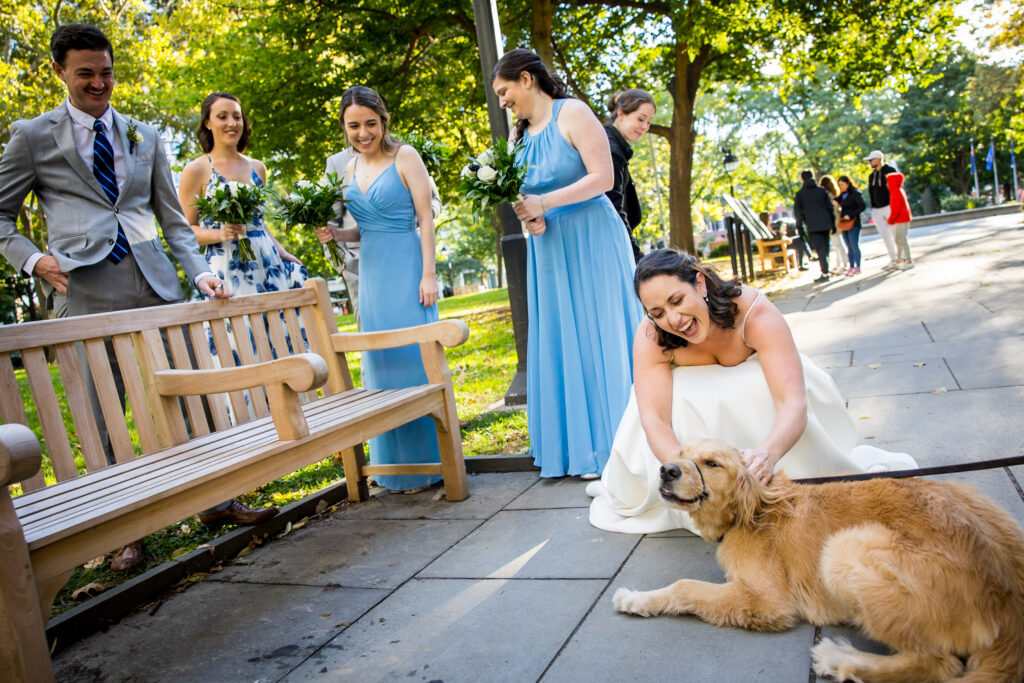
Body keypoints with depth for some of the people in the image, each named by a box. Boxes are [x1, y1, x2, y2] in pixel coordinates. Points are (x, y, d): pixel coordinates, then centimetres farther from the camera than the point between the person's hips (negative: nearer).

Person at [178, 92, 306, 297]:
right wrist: (220, 234, -17)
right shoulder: (196, 170, 1)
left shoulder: (257, 168, 16)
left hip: (268, 263, 4)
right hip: (226, 269, -4)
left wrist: (282, 253, 14)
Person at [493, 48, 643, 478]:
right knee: (557, 344, 4)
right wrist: (527, 215, -4)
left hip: (590, 240, -6)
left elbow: (602, 177, -14)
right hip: (547, 248, 7)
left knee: (597, 337, -3)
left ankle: (611, 445, 7)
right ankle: (574, 448, 12)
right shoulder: (519, 134, 14)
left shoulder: (572, 114, -5)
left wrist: (543, 204, -20)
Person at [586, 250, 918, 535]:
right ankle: (627, 491, -2)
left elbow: (794, 402, -43)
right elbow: (654, 418, -36)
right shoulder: (650, 338, -29)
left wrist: (768, 453, -64)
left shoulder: (756, 313, -36)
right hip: (696, 405, 2)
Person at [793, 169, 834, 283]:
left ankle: (825, 274, -13)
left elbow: (797, 211, -3)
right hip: (825, 224, 4)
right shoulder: (822, 190, 7)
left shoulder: (800, 194, -1)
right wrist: (832, 224, 14)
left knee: (820, 249, -7)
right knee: (825, 248, 14)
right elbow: (829, 207, 9)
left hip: (813, 226, -3)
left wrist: (799, 226, 4)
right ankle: (825, 270, 18)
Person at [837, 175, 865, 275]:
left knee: (854, 246, -7)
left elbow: (862, 206, -13)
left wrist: (851, 215, -18)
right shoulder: (842, 195, 14)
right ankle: (851, 267, 12)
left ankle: (857, 267, -2)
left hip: (853, 224, -7)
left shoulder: (855, 194, -7)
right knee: (849, 247, 9)